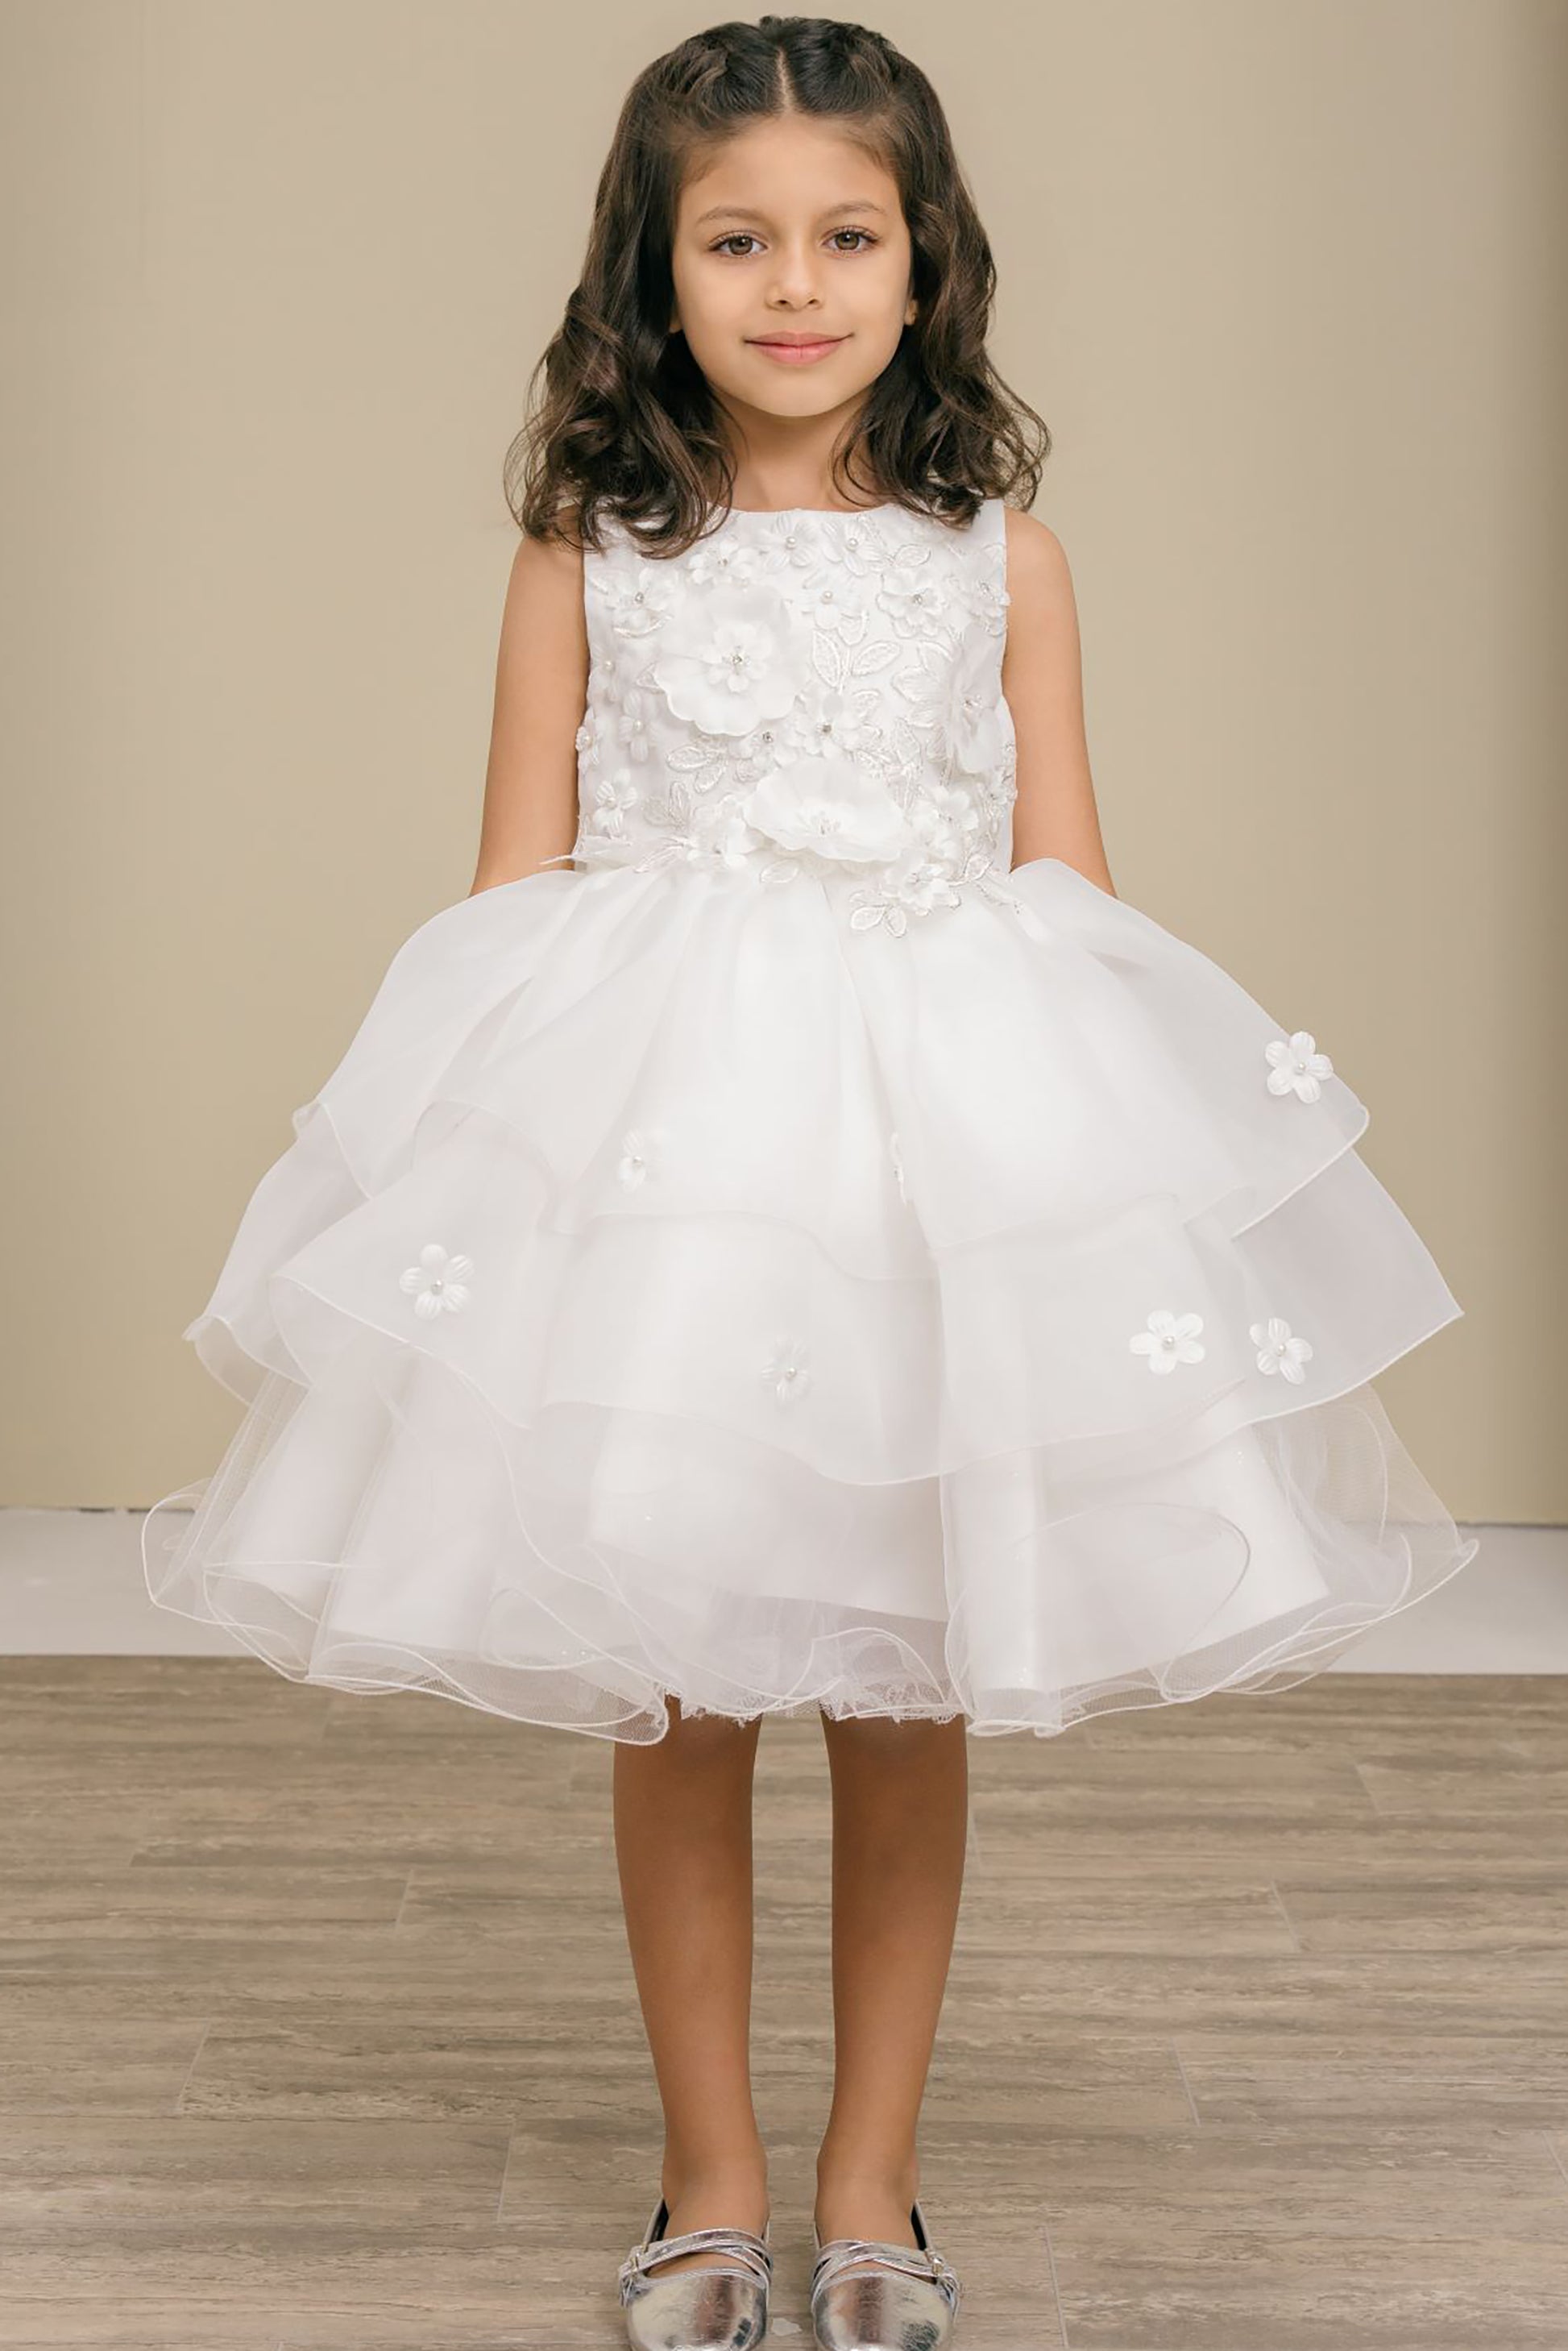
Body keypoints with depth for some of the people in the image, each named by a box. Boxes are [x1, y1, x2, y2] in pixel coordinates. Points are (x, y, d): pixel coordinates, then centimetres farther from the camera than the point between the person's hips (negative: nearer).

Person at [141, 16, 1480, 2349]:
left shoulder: (998, 554, 4)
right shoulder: (589, 557, 3)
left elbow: (1070, 886, 8)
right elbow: (514, 886, 5)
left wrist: (1108, 1156, 3)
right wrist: (467, 1146, 0)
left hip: (948, 1120, 1)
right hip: (647, 1126, 0)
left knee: (911, 1704, 8)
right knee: (672, 1701, 6)